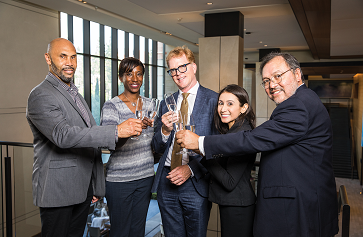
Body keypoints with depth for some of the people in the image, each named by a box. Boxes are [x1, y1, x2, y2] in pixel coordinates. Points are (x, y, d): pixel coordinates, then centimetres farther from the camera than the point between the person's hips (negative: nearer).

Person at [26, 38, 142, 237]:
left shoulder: (75, 94, 17)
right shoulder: (40, 96, -12)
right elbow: (63, 135, -28)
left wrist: (97, 187, 17)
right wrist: (117, 131, -32)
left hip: (83, 189, 8)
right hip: (57, 191, -7)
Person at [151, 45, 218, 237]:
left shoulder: (213, 100, -5)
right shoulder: (166, 104, 10)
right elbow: (157, 148, 11)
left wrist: (191, 168, -16)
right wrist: (165, 131, -10)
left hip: (196, 182, -4)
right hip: (166, 182, 4)